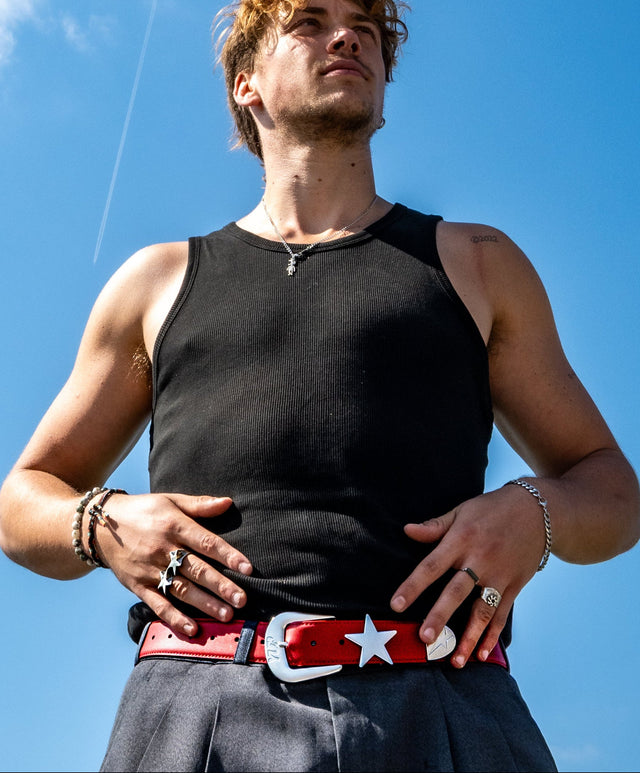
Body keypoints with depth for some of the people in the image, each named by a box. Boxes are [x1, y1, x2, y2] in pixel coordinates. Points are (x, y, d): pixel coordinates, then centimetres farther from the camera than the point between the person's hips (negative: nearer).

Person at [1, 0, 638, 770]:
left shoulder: (479, 265, 17)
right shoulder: (158, 281, 18)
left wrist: (534, 512, -5)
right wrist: (100, 525, -2)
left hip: (438, 711, 1)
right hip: (199, 706, 0)